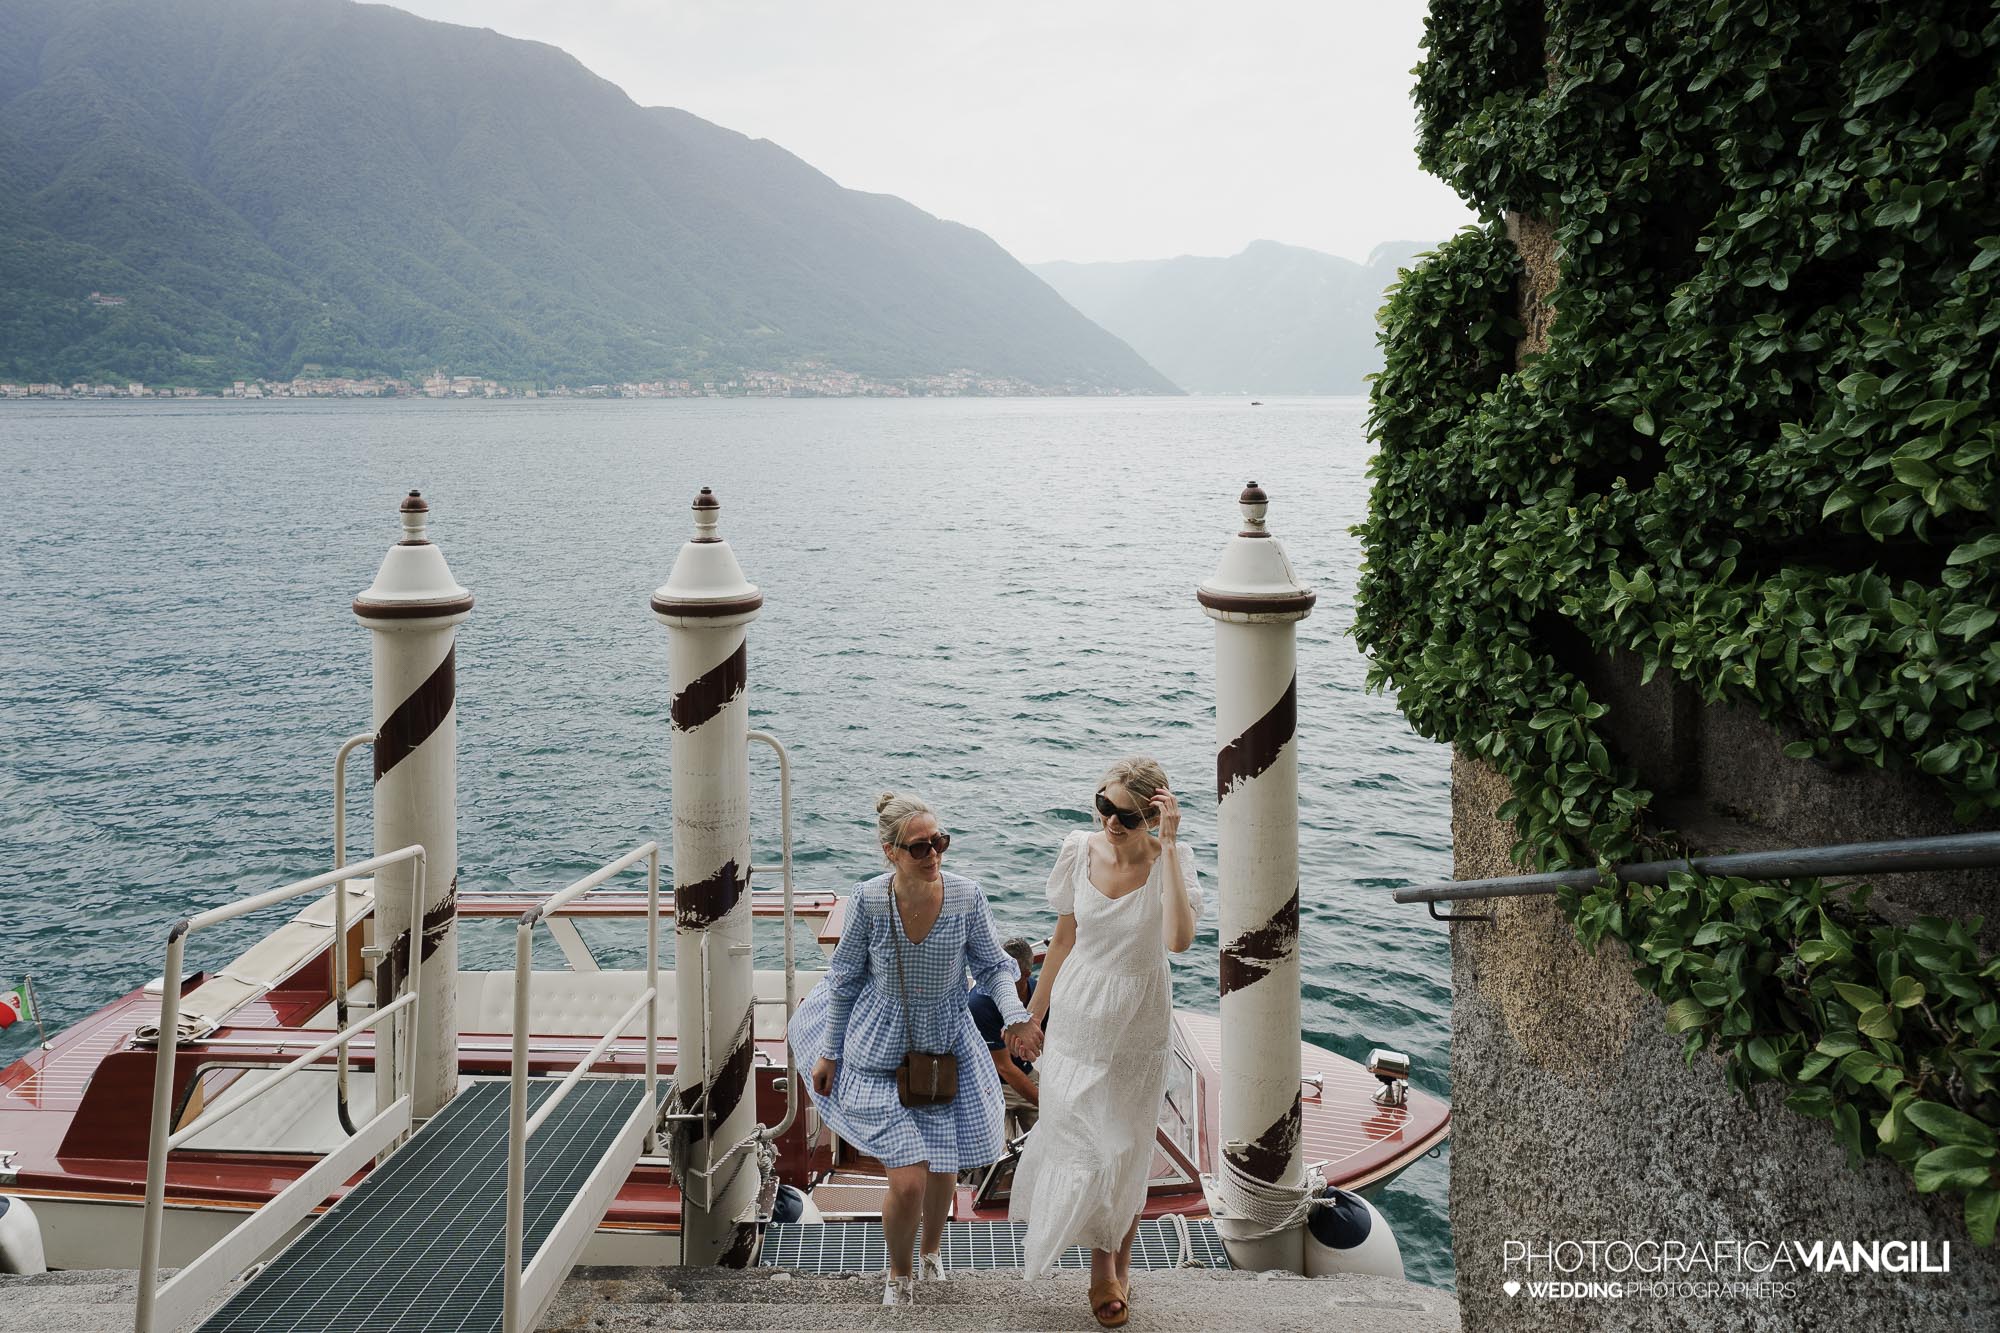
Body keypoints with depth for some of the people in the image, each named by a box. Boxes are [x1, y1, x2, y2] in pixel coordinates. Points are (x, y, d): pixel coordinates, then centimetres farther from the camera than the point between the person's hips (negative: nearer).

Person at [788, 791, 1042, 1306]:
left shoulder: (966, 896, -15)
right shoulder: (869, 900, -17)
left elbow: (993, 966, -1)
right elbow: (846, 977, -3)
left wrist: (1016, 1015, -20)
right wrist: (829, 1052, 3)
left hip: (946, 1050, 2)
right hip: (880, 1055, -2)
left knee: (943, 1175, 14)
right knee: (908, 1182, -9)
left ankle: (931, 1249, 50)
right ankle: (898, 1274, 25)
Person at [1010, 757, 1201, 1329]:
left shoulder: (1171, 860, -20)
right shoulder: (1079, 850, -11)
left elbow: (1178, 939, -39)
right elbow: (1065, 937, 3)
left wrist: (1168, 846, -38)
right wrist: (1033, 1013, 11)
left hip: (1137, 1028, -2)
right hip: (1078, 1017, 2)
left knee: (1125, 1149, 14)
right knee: (1076, 1141, 10)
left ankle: (1116, 1262, 41)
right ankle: (1106, 1265, 37)